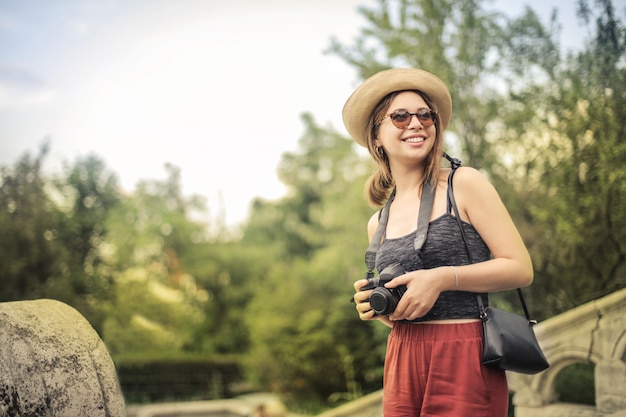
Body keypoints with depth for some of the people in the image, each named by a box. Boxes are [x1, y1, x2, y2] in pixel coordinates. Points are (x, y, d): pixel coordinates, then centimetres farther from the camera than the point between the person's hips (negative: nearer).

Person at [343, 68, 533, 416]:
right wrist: (375, 307, 0)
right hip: (402, 363, 5)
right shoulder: (378, 224, 12)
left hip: (465, 360, -5)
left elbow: (521, 268, -7)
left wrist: (443, 278, -17)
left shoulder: (464, 184, -2)